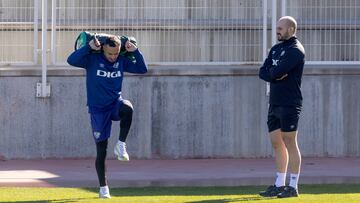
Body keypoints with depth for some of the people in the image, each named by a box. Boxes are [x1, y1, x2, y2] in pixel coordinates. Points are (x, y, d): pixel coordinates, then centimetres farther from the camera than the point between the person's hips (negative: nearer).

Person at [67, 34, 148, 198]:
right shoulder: (92, 59, -9)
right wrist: (89, 47, -27)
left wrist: (135, 51, -6)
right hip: (98, 109, -2)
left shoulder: (121, 61, 2)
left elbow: (142, 69, 7)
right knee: (101, 150, -1)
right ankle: (103, 188, 12)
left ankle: (121, 146, -21)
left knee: (127, 108, -36)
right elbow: (71, 60, -23)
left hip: (115, 104, 2)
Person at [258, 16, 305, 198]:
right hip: (274, 103, 8)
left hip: (289, 104, -8)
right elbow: (262, 72, 9)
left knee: (290, 143, -7)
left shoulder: (295, 50, -10)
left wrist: (272, 73, 2)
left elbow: (277, 71, -20)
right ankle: (279, 185, 14)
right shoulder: (276, 49, 17)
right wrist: (276, 75, -10)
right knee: (276, 143, 9)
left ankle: (293, 187, -6)